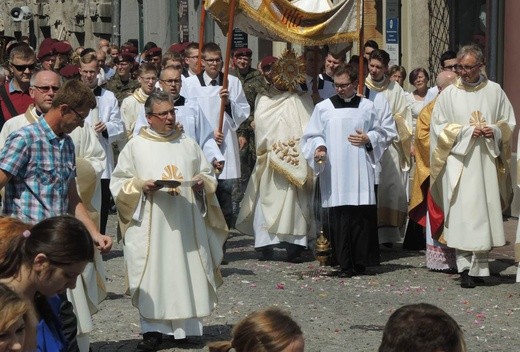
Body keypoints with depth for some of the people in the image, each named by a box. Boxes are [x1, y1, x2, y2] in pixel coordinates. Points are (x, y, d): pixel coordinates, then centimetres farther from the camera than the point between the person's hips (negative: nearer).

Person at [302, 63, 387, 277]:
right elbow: (312, 136, 11)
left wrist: (368, 139, -3)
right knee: (339, 217, -5)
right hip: (334, 175, -1)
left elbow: (381, 135, 17)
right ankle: (345, 265, -1)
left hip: (361, 174, 1)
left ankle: (360, 262, 6)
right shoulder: (323, 108, 9)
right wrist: (318, 147, -10)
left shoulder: (367, 107, 12)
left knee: (363, 216, -3)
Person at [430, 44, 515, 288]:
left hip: (487, 162, 2)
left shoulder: (494, 91, 7)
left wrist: (495, 131, -8)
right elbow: (439, 126, 2)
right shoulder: (449, 94, 4)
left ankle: (478, 266, 8)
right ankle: (465, 268, -7)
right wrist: (466, 131, -10)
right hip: (459, 162, -1)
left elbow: (509, 122, 13)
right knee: (462, 214, -7)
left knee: (484, 212, 1)